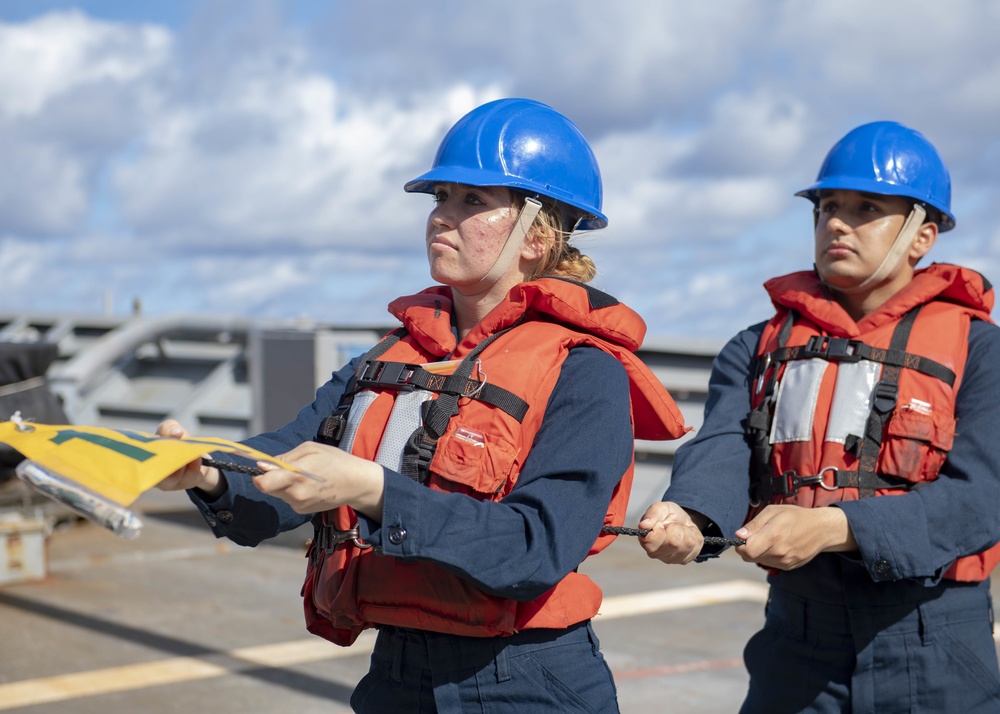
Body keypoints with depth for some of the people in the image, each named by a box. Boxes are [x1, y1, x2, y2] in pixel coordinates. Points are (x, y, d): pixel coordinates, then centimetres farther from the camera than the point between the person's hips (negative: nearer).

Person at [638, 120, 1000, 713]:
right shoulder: (759, 349, 10)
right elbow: (722, 450, -8)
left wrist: (833, 527, -29)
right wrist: (689, 518, -32)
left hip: (934, 663, -2)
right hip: (795, 648, 3)